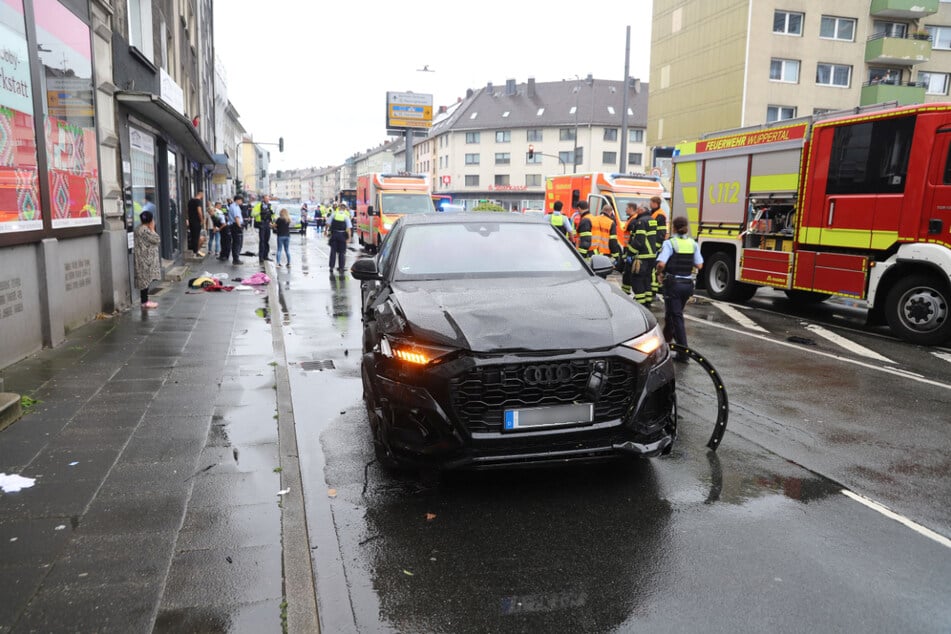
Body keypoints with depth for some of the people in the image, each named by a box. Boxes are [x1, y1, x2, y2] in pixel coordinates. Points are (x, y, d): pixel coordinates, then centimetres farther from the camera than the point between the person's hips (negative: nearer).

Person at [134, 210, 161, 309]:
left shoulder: (139, 228, 14)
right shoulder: (145, 230, -18)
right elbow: (156, 239, -15)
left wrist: (150, 229, 11)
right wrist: (152, 229, -7)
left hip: (144, 258, 10)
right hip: (145, 259, -10)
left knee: (145, 279, 13)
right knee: (146, 279, -7)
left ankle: (145, 299, 18)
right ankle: (145, 302, -5)